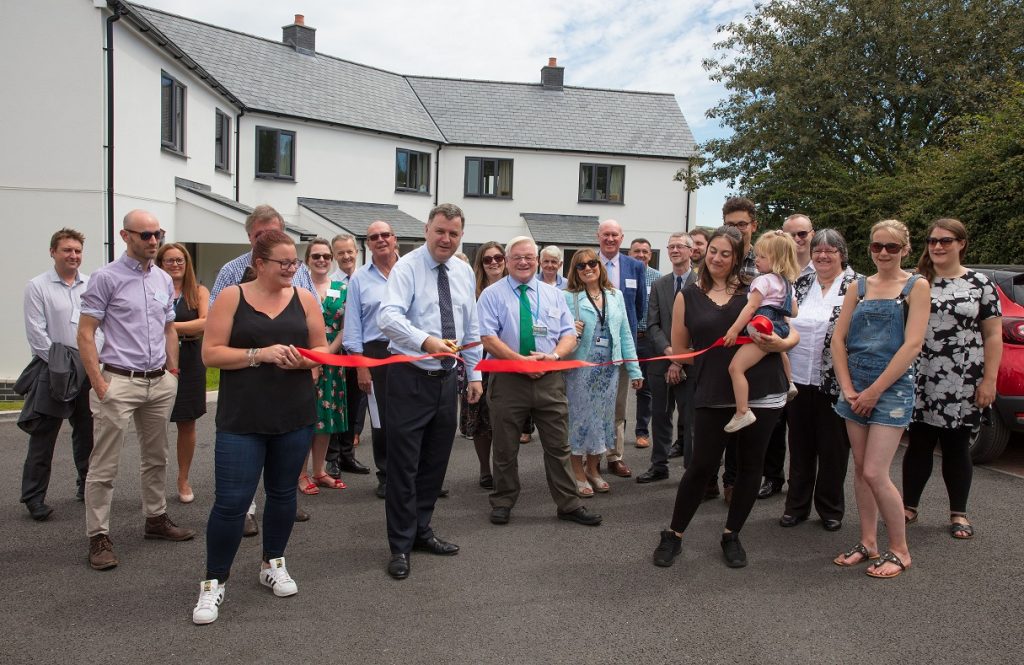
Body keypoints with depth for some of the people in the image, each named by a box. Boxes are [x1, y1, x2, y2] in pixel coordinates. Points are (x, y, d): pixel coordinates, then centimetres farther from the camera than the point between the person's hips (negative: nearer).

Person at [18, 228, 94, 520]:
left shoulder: (92, 285, 6)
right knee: (42, 439, 2)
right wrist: (61, 364, -11)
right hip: (53, 372, -3)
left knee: (87, 434, 13)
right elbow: (36, 332, -7)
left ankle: (88, 486, 27)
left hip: (88, 370, 3)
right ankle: (34, 497, 11)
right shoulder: (38, 286, -2)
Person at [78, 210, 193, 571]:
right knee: (104, 466, -1)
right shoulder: (106, 278, -8)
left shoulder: (164, 279, 10)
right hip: (119, 381, -6)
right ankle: (98, 536, 8)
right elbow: (85, 333, -9)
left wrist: (173, 372, 11)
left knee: (156, 459, 16)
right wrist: (99, 384, -14)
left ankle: (156, 518, 30)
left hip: (159, 381, 6)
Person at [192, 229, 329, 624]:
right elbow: (210, 354, -6)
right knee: (231, 501, -4)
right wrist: (260, 354, -18)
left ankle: (273, 564, 34)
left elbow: (322, 349, 8)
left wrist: (303, 359, -14)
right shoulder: (231, 298, -2)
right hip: (241, 418, -3)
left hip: (295, 416, 3)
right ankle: (214, 582, 13)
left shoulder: (304, 299, 5)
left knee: (283, 493, 14)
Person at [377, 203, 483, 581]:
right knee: (404, 464, -1)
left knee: (435, 462, 15)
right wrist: (426, 341, -40)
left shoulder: (464, 273, 10)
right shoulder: (407, 267, -9)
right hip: (411, 379, -6)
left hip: (446, 379, 6)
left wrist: (474, 374, 14)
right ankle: (400, 547, 12)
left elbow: (471, 328, 17)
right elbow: (389, 316, -25)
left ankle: (421, 531, 31)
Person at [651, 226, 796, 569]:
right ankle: (673, 535, 19)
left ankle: (732, 535, 28)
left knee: (750, 465, 10)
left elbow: (793, 333, 8)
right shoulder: (688, 296, 6)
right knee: (702, 466, 1)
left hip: (762, 394, 1)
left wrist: (779, 344, -13)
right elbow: (679, 349, 10)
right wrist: (711, 365, -1)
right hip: (713, 395, -1)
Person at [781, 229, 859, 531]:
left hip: (835, 382, -4)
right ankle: (797, 505, 24)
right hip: (798, 378, 4)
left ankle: (830, 509, 23)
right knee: (800, 445, 12)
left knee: (833, 447, 8)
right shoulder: (801, 284, 8)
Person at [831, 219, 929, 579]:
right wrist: (848, 388, -5)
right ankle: (868, 543, 22)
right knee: (860, 468, 9)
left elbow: (912, 344, -11)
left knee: (875, 473, -9)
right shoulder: (859, 287, 9)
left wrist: (874, 391, -14)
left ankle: (899, 551, 9)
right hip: (855, 385, 5)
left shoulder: (916, 286, -3)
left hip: (892, 387, -5)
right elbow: (838, 339, 6)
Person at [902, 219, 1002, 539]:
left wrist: (989, 380, -5)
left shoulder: (980, 284, 2)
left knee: (957, 446, 10)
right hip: (920, 381, 1)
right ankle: (909, 507, 21)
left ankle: (958, 513, 22)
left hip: (962, 385, -1)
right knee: (919, 444, 8)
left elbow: (993, 336, 2)